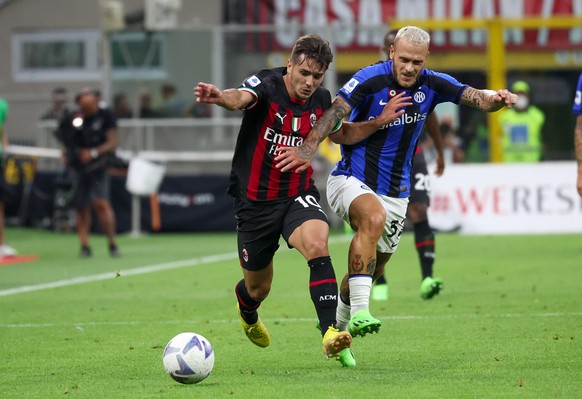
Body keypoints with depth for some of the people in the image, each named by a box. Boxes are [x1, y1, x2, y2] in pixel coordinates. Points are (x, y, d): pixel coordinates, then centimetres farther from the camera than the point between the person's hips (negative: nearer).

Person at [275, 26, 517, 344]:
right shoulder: (371, 79, -16)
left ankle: (336, 324, 42)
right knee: (374, 217, -38)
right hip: (351, 179, -6)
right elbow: (335, 113, -27)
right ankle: (360, 312, -42)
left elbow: (475, 98, -9)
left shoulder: (432, 85, -2)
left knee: (373, 269, 14)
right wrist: (308, 148, -42)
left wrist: (496, 99, -33)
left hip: (395, 194, 6)